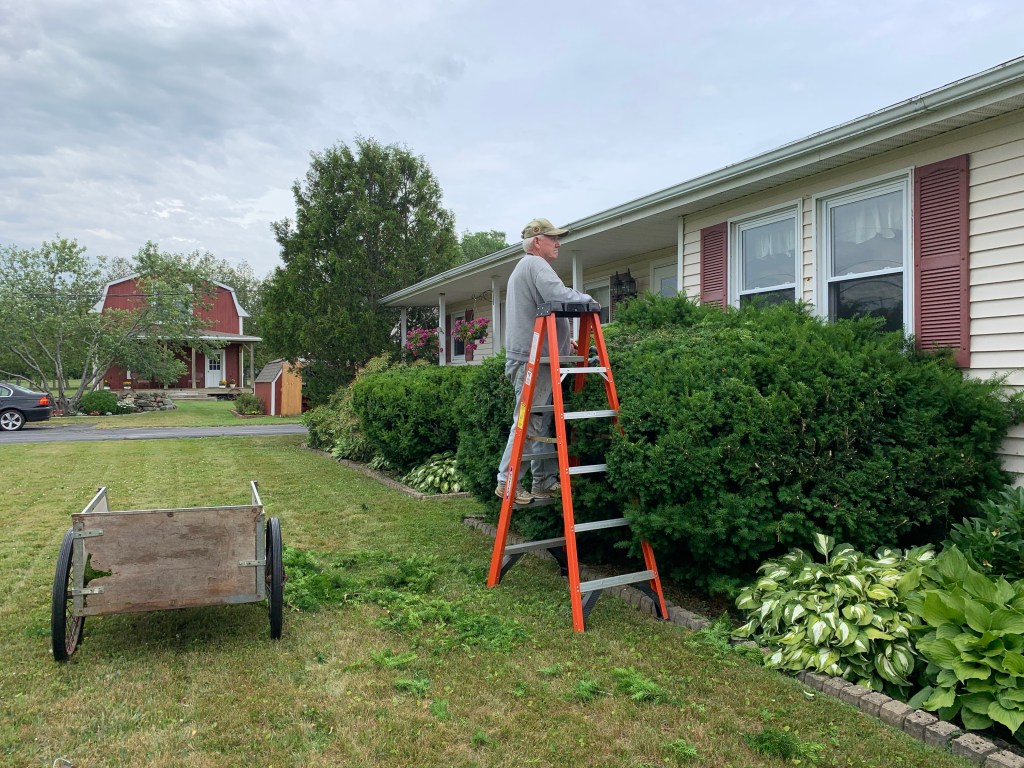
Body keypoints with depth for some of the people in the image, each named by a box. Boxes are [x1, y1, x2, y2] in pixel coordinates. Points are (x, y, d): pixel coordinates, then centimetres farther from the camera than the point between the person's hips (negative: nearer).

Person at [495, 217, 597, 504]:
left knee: (542, 422, 10)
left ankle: (545, 481, 14)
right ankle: (507, 481, -3)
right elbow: (560, 296, -25)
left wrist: (561, 340, 24)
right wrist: (587, 298, -5)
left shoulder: (522, 268, 26)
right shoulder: (535, 265, -9)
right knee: (528, 423, -8)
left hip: (529, 357, 11)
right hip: (532, 359, -11)